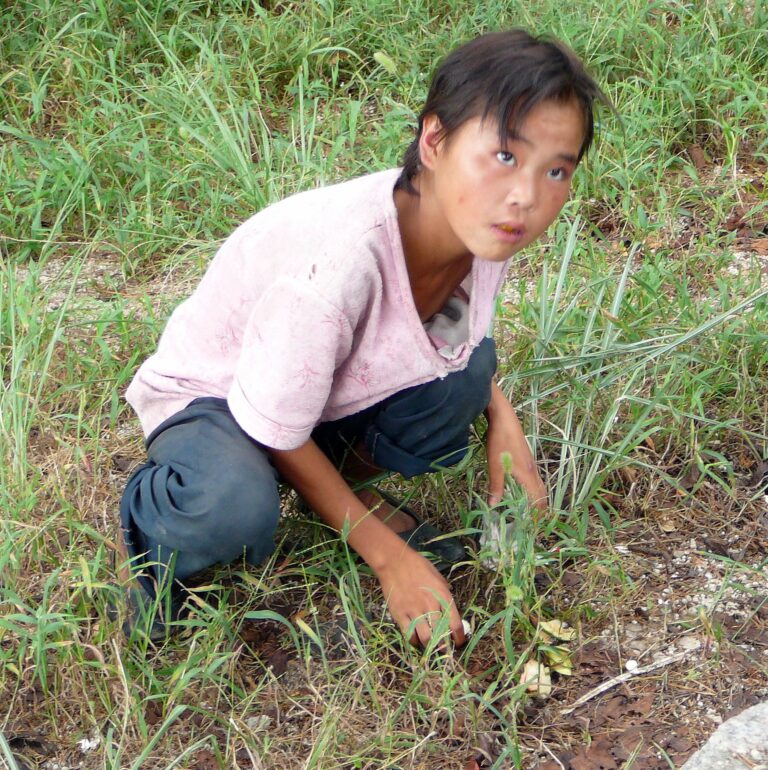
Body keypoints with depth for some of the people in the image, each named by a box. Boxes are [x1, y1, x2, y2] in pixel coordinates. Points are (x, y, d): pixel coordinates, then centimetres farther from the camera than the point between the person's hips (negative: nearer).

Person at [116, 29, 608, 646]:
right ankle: (144, 524, -3)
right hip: (214, 392, -6)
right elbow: (275, 434, -24)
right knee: (236, 511, -38)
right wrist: (389, 557, -16)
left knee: (467, 370, -22)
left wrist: (502, 420, -11)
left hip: (339, 396, 6)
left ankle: (350, 477, 5)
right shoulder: (337, 262, -40)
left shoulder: (482, 226, -19)